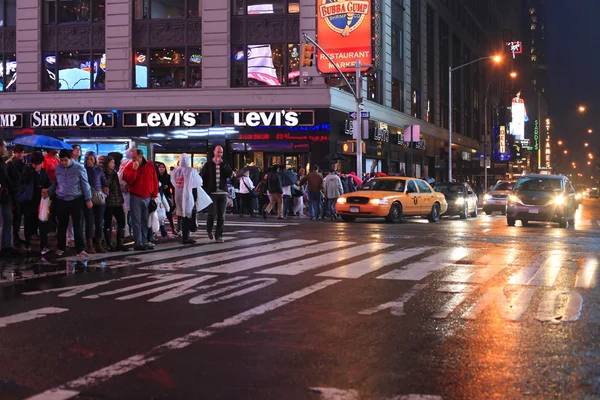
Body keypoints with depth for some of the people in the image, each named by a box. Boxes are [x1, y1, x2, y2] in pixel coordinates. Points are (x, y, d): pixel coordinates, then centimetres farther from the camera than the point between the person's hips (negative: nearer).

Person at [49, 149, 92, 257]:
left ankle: (80, 249, 2)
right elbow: (54, 183, 16)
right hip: (61, 201, 3)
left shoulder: (79, 168, -6)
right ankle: (60, 248, 25)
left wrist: (88, 199, -4)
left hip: (76, 201, -3)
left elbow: (85, 184, -3)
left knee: (78, 226, -2)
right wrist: (49, 193, 4)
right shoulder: (58, 168, 4)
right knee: (62, 226, 13)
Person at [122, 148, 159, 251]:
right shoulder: (129, 167, -1)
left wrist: (154, 195, 4)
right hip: (135, 197, -3)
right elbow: (128, 181, -14)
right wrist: (134, 169, -21)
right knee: (137, 221, -3)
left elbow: (155, 181, 8)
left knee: (145, 221, 8)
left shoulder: (150, 165, 4)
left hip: (147, 197, 3)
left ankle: (144, 241, 15)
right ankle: (138, 243, -2)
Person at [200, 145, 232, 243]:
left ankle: (219, 235, 10)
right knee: (212, 214, -9)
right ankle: (209, 230, 19)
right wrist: (204, 191, -5)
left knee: (221, 216, 1)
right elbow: (203, 178, 2)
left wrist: (221, 163, -10)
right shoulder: (208, 164, 3)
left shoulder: (224, 164, 10)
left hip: (223, 193, 3)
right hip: (212, 193, -3)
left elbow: (229, 174, -6)